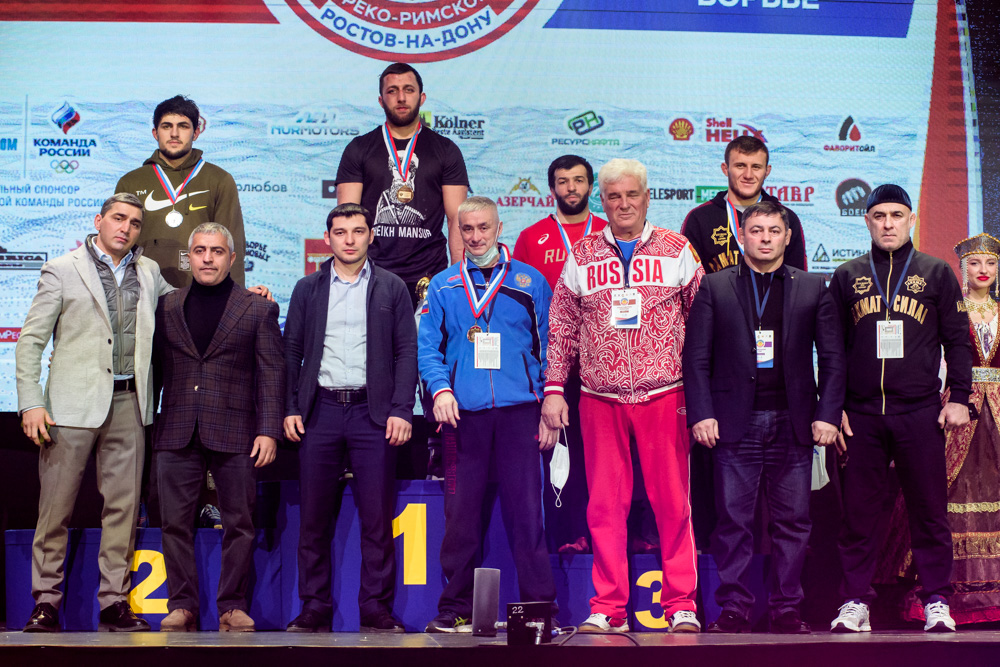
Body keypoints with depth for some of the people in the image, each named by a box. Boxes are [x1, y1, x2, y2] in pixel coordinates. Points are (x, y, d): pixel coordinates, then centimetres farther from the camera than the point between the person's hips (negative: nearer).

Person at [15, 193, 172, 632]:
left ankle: (115, 602, 10)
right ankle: (46, 601, 9)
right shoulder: (63, 270, 4)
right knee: (55, 507, -1)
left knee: (123, 505, 3)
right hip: (73, 405, -3)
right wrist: (31, 403, -8)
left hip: (128, 404, 3)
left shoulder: (149, 272, 15)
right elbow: (31, 340, 1)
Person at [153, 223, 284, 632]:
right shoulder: (167, 307, 14)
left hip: (234, 433, -2)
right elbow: (155, 368, 14)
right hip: (176, 432, 2)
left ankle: (233, 606, 8)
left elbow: (272, 374, 1)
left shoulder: (258, 309, 6)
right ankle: (181, 605, 10)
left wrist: (269, 431, -7)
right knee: (176, 522, 2)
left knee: (238, 523, 0)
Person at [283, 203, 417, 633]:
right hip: (320, 410, 1)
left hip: (372, 411, -1)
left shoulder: (391, 288, 8)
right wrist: (290, 408, 1)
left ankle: (376, 609, 6)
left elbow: (406, 352, 4)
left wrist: (401, 410, -6)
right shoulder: (308, 288, 12)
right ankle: (315, 609, 10)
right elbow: (291, 352, 11)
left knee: (377, 517, -2)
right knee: (314, 517, 3)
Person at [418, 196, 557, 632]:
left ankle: (539, 607, 2)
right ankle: (456, 609, 11)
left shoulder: (530, 282, 10)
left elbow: (548, 347, 9)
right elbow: (428, 347, 7)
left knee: (525, 510, -3)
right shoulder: (443, 286, 12)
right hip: (464, 413, 1)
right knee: (462, 514, 3)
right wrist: (441, 389, -11)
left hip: (518, 411, -1)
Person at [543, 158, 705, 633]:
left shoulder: (677, 251, 6)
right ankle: (608, 608, 11)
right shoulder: (581, 257, 10)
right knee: (605, 505, 3)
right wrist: (554, 389, 6)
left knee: (673, 502, 0)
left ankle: (681, 606, 8)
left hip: (665, 397, -1)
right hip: (599, 400, 2)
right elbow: (561, 329, 13)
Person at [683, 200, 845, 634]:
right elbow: (696, 357, 3)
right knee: (733, 521, 0)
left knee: (792, 521, 4)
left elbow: (832, 358, 8)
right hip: (736, 422, -1)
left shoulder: (813, 289, 10)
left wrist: (827, 414, -1)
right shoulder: (714, 287, 7)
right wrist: (701, 414, -6)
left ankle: (787, 610, 13)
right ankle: (734, 609, 7)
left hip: (793, 424, 1)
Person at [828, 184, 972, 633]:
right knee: (859, 513, 2)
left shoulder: (936, 274, 10)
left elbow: (957, 340, 9)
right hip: (861, 415, 1)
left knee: (929, 511, 1)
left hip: (920, 414, -1)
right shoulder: (847, 277, 12)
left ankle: (936, 602, 9)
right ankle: (855, 601, 9)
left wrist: (958, 397, -1)